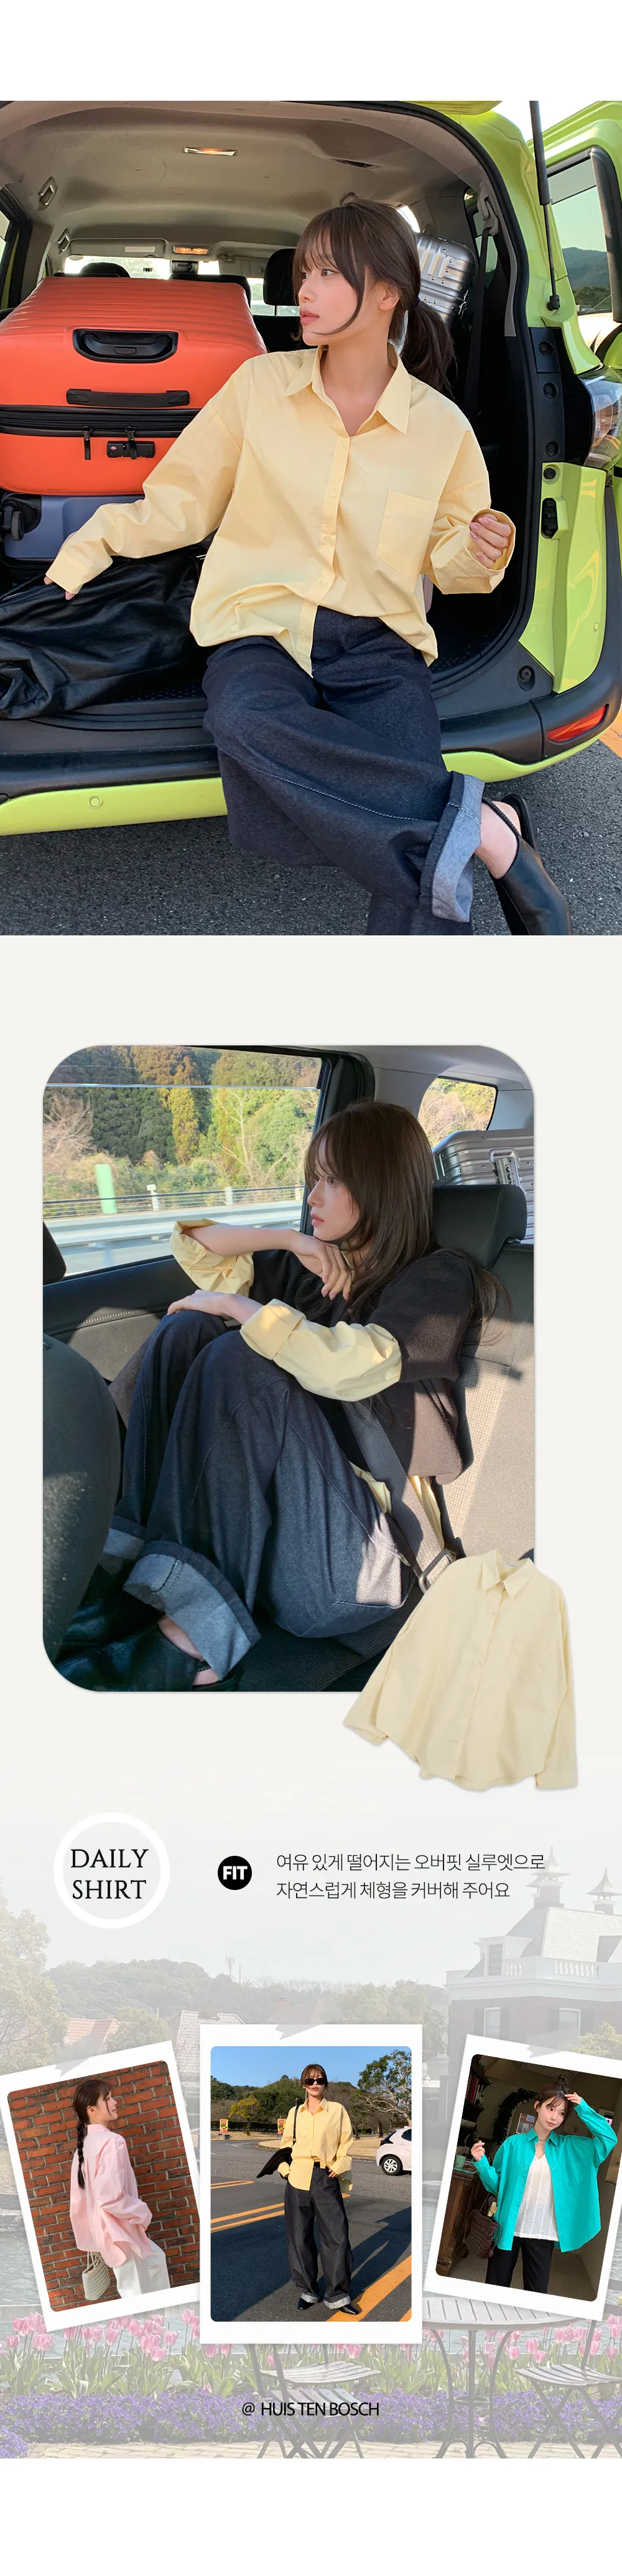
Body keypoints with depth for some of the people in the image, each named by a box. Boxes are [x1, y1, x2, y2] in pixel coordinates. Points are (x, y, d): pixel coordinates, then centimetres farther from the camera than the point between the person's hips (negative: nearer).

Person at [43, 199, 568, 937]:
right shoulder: (260, 385, 6)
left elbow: (445, 558, 17)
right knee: (247, 727, -41)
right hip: (262, 628, 1)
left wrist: (476, 554, -6)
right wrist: (87, 548, 2)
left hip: (378, 642, 0)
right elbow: (180, 501, 14)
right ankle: (478, 823, -38)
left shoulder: (440, 425, 6)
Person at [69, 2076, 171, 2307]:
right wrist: (142, 2213, -14)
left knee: (156, 2259, 29)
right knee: (135, 2299, -2)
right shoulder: (112, 2141, -22)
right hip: (119, 2231, -10)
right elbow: (111, 2197, -29)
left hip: (101, 2230, 10)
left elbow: (78, 2198, 12)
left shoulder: (85, 2145, 6)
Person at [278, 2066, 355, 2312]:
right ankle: (307, 2291, 19)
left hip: (326, 2180, -2)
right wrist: (286, 2169, 5)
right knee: (300, 2236, 6)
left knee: (336, 2236, -7)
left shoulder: (337, 2110, 5)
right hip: (298, 2180, 3)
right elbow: (286, 2142, 18)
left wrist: (339, 2167, -6)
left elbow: (347, 2142, 4)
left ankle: (337, 2296, 1)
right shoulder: (295, 2113, 12)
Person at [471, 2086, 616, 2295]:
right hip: (509, 2229, -1)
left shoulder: (570, 2148, 3)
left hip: (543, 2234, 1)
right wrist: (482, 2163, -15)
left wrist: (583, 2110, -10)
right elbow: (497, 2184, 3)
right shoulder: (513, 2144, -2)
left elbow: (609, 2139, -4)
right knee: (496, 2287, 7)